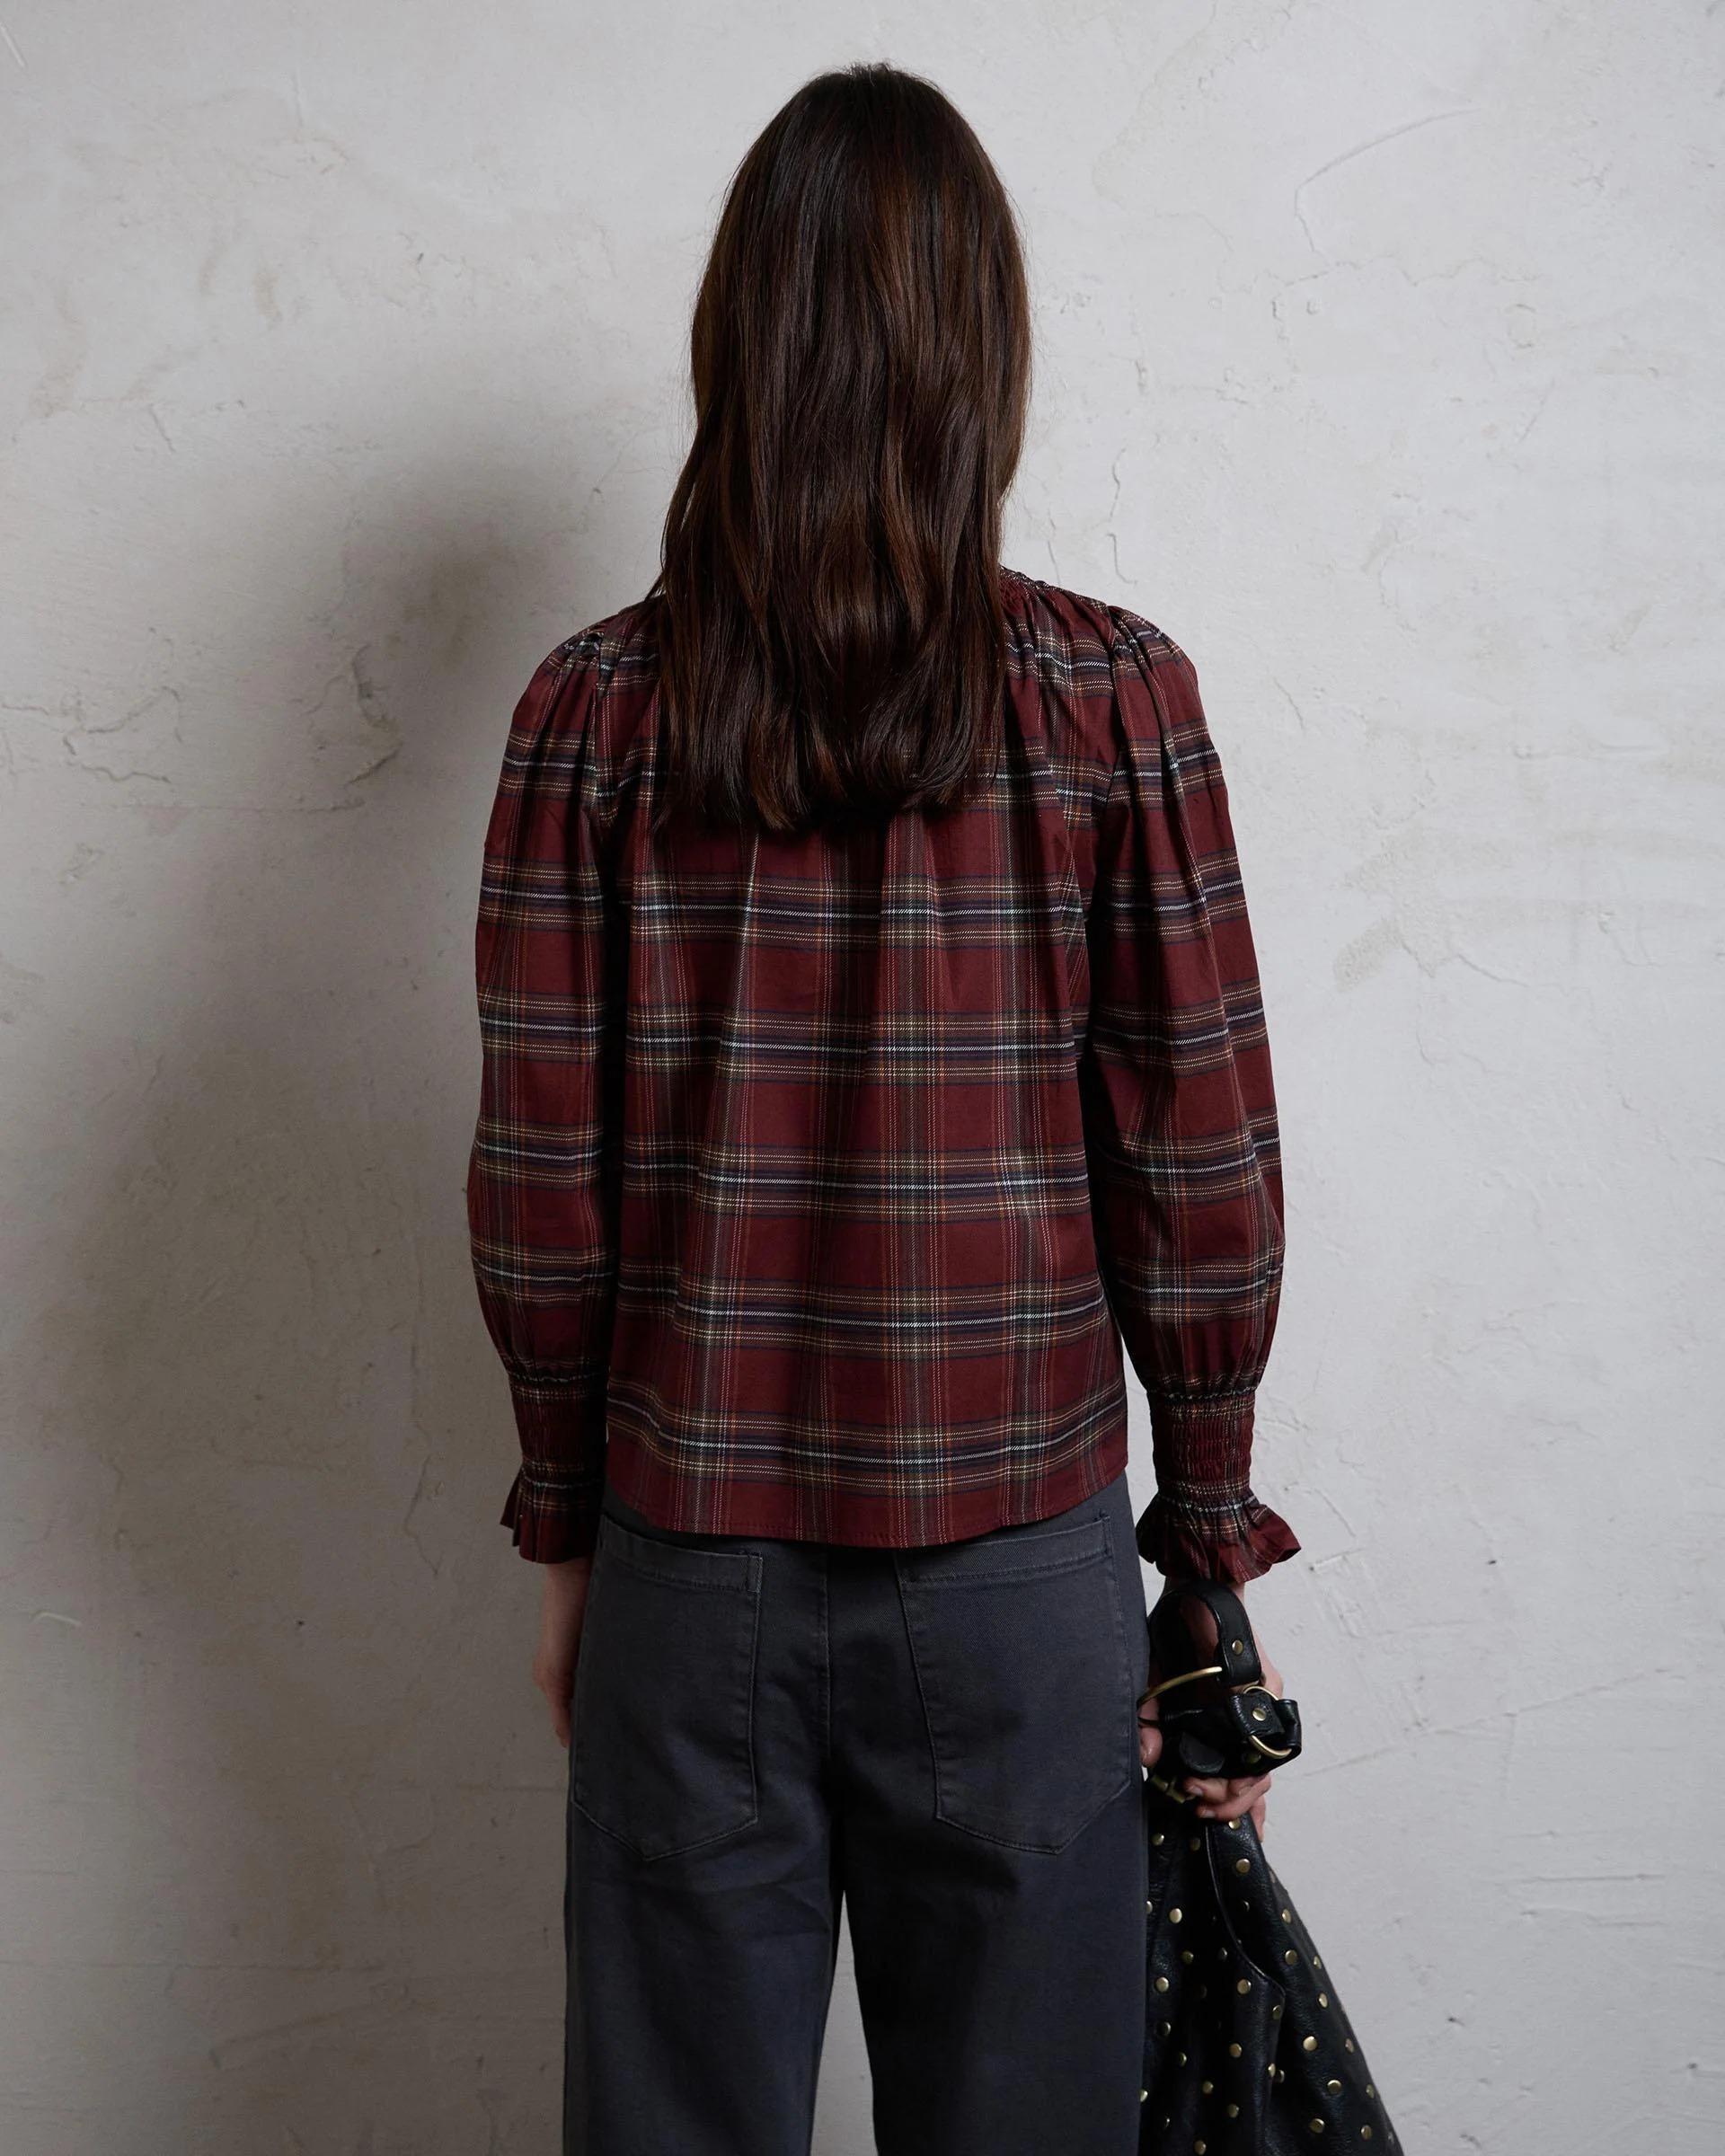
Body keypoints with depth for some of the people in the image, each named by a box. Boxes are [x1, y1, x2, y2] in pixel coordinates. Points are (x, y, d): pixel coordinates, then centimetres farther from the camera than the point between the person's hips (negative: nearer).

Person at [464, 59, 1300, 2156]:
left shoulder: (595, 708, -7)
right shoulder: (1116, 696, -9)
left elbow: (538, 1190, -5)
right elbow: (1206, 1175, -6)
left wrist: (568, 1526, 9)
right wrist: (1212, 1547, 6)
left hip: (691, 1568, 1)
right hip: (1024, 1562, 0)